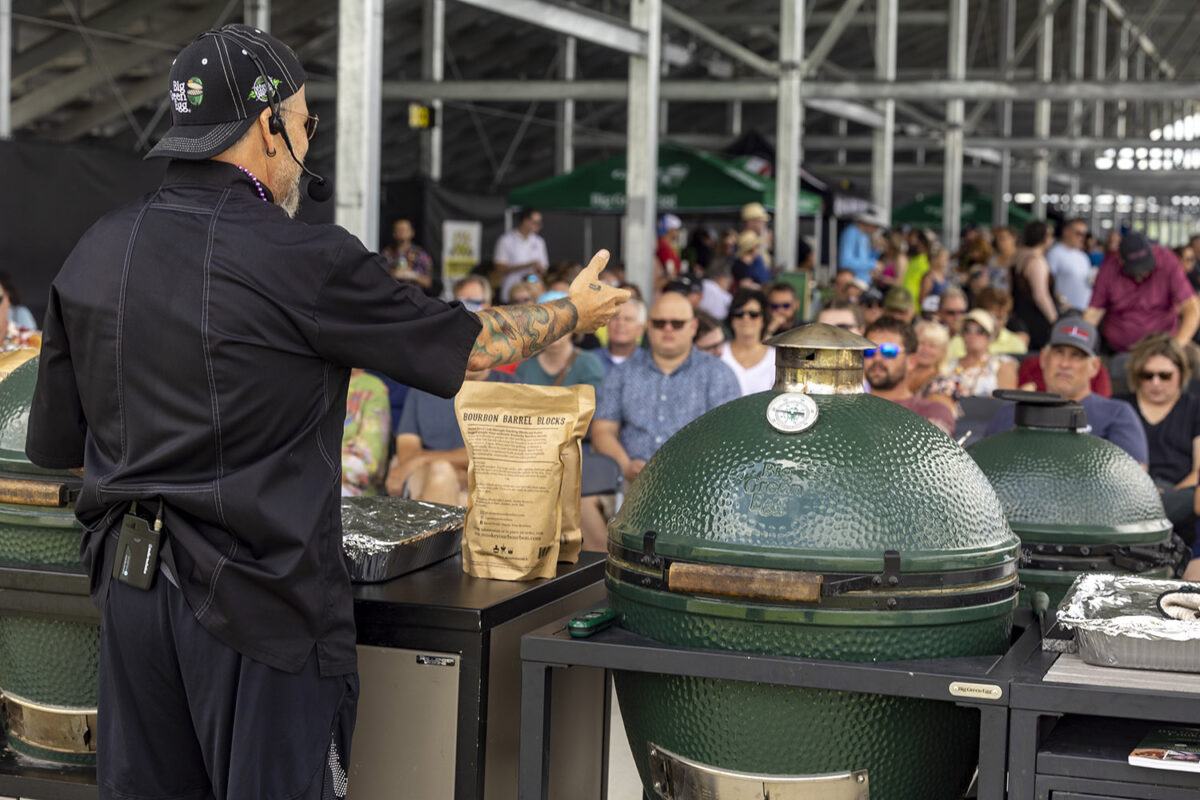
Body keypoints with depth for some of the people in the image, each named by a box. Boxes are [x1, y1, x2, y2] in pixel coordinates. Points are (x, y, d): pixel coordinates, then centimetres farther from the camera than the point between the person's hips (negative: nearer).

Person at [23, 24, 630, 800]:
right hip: (257, 601, -6)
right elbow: (472, 344, -1)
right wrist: (575, 310, 17)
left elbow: (55, 444, 10)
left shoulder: (93, 254, 3)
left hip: (129, 588, 6)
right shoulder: (303, 261, -14)